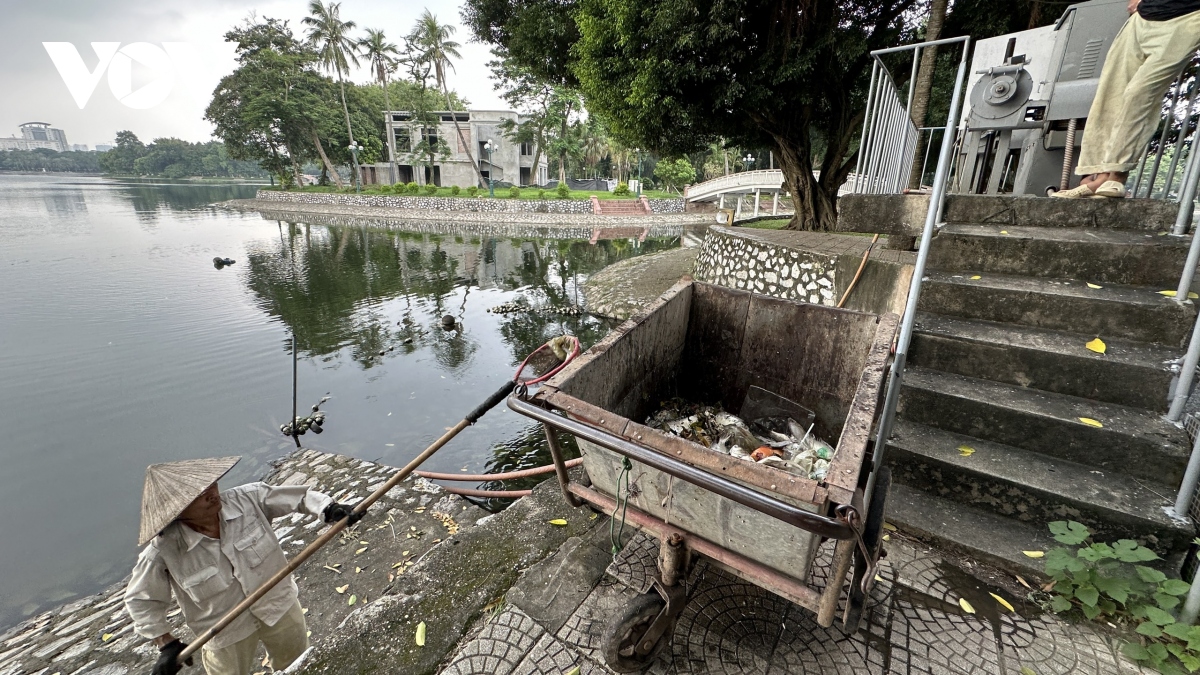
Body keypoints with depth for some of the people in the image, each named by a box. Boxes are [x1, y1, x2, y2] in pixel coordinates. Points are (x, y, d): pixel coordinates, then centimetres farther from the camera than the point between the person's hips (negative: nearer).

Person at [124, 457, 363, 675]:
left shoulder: (248, 499, -24)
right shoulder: (163, 552, -24)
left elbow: (299, 496, -16)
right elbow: (141, 599, -8)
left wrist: (329, 508, -34)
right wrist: (166, 644, -10)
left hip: (280, 606, 2)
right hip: (226, 634, -2)